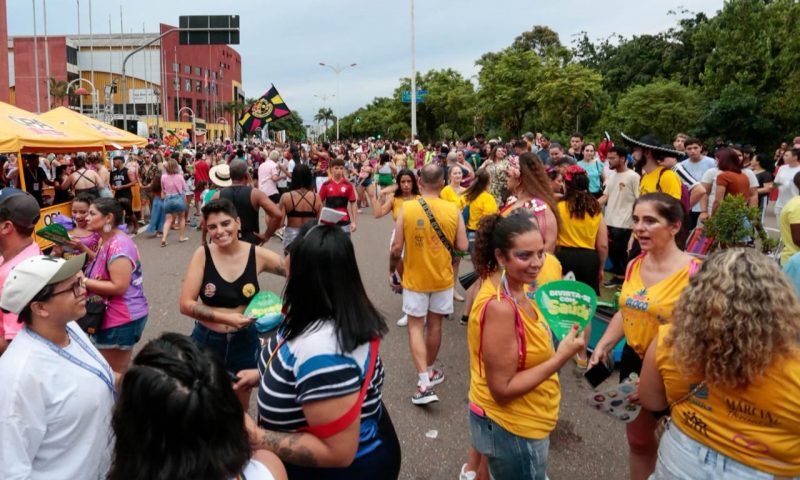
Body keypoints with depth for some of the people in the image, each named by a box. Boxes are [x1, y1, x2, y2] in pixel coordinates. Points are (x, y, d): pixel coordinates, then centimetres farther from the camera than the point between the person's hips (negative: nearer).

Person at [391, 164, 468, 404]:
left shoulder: (407, 208, -15)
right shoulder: (453, 210, -10)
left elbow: (397, 247, -13)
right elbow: (462, 246, -6)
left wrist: (392, 269, 5)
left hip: (415, 277, -2)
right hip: (442, 277, 2)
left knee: (415, 326, 7)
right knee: (434, 324, 17)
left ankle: (425, 383, -3)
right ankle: (429, 370, 35)